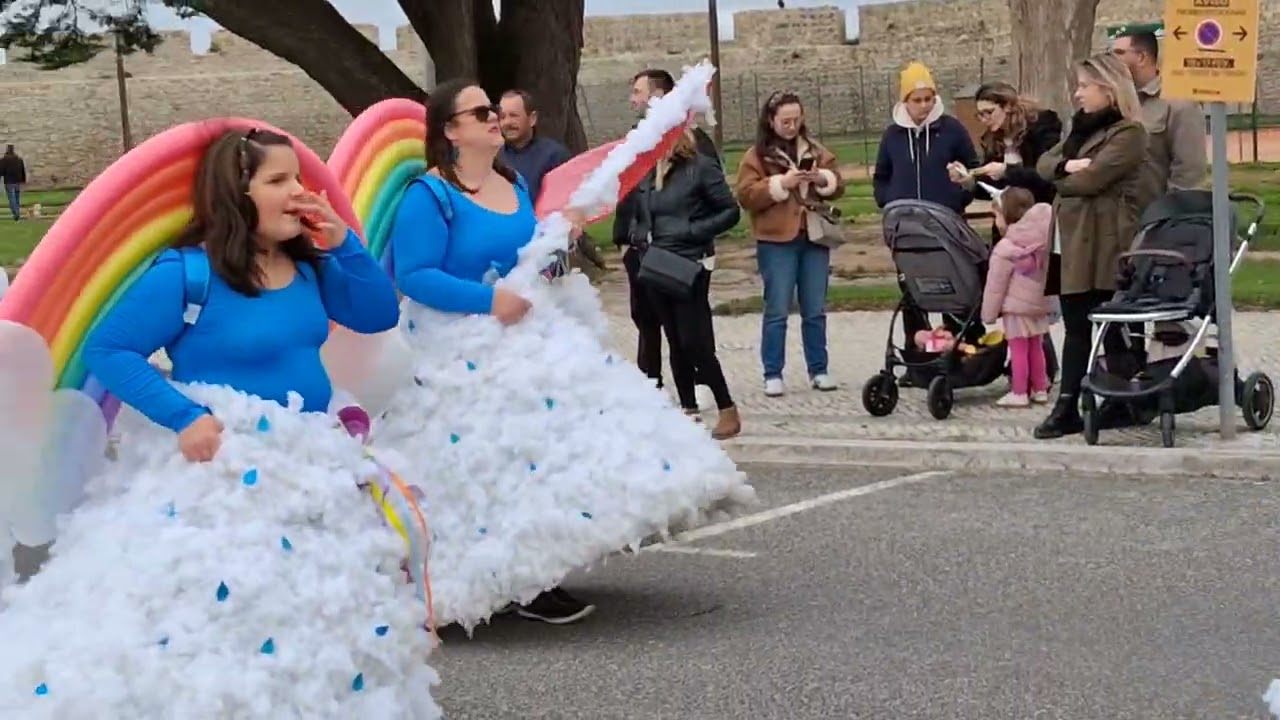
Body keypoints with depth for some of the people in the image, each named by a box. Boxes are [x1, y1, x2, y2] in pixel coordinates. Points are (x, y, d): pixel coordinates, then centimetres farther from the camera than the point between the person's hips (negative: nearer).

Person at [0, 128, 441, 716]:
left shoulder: (307, 265, 4)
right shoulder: (186, 272, -16)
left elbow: (379, 316, 7)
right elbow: (107, 350, -16)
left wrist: (344, 243, -6)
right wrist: (184, 417, -24)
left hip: (309, 468, 7)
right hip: (220, 470, -7)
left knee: (324, 614, 17)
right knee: (209, 619, -11)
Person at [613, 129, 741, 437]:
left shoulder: (701, 167, -8)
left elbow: (731, 211, -8)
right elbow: (635, 216, 21)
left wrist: (693, 231, -16)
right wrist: (637, 235, 1)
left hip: (690, 266, -6)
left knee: (695, 343, -8)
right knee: (676, 342, 11)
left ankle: (728, 411, 3)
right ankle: (689, 410, 19)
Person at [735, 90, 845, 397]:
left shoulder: (816, 151, 13)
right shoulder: (757, 155, 1)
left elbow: (838, 185, 11)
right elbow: (746, 196, -8)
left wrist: (822, 178, -9)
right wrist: (781, 183, -17)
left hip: (814, 237, 4)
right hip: (777, 241, -4)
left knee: (815, 311, 7)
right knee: (777, 311, -3)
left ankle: (819, 370, 15)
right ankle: (773, 374, 2)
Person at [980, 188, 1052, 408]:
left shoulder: (1005, 249, -17)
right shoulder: (1040, 243, 0)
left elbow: (995, 285, -13)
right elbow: (1043, 273, 8)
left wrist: (988, 313, -5)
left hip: (1016, 307, -6)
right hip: (1038, 304, 6)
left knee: (1018, 350, -2)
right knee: (1035, 348, 16)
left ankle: (1019, 393, 0)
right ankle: (1040, 389, 22)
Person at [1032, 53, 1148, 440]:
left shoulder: (1128, 133, -10)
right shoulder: (1083, 127, 19)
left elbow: (1090, 179, -19)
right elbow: (1043, 163, 13)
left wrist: (1059, 178, 2)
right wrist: (1065, 165, -10)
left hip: (1105, 244, -8)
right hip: (1074, 241, 9)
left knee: (1112, 329, -1)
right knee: (1076, 326, 9)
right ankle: (1067, 408, 10)